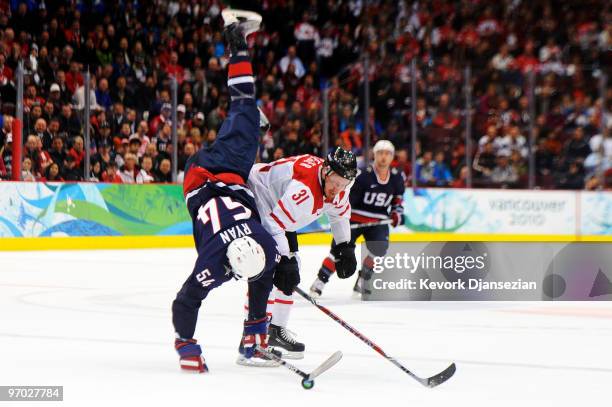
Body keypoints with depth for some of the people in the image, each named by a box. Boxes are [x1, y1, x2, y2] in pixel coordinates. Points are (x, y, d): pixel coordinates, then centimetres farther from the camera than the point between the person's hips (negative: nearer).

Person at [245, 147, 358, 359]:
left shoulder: (339, 182, -7)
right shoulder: (304, 189, -36)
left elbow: (340, 211, 15)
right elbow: (273, 225, -37)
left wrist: (345, 247, 14)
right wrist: (283, 260, -38)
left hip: (275, 207, 11)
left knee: (290, 271, 12)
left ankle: (276, 330, 20)